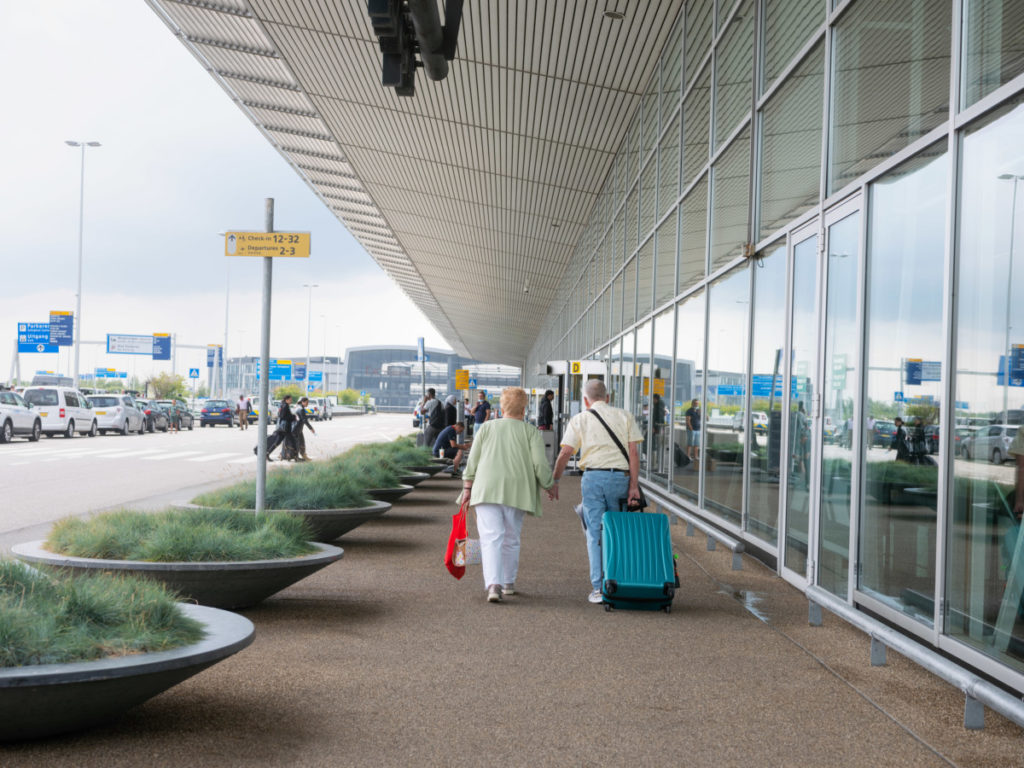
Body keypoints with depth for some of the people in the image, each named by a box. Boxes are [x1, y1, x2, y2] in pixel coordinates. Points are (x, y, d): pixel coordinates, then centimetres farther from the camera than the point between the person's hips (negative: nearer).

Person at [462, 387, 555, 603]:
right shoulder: (531, 432, 6)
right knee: (511, 539, 15)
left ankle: (493, 585, -22)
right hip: (517, 491, 0)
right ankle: (509, 584, 24)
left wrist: (467, 488, 16)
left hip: (487, 489, 0)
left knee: (491, 538, -6)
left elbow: (472, 462, 10)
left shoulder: (486, 429, 12)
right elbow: (540, 465, 0)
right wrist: (550, 486, 14)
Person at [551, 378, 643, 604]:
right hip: (620, 477, 1)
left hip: (593, 477, -1)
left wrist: (554, 480, 6)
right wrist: (634, 485, -2)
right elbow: (634, 452, 1)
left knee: (595, 534, 3)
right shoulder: (625, 416, 11)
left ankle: (599, 588, -1)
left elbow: (565, 453, -1)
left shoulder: (580, 419, 9)